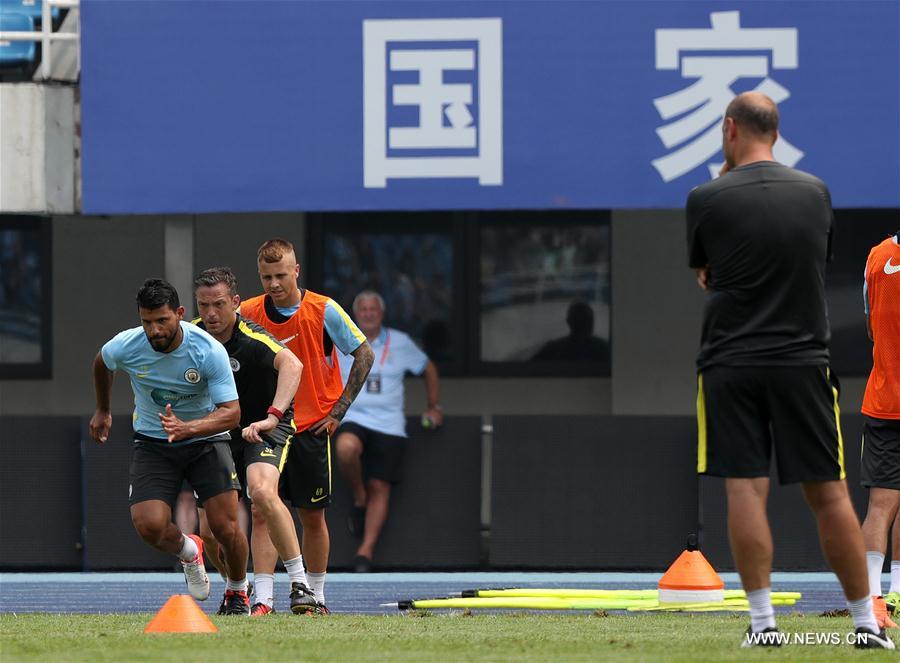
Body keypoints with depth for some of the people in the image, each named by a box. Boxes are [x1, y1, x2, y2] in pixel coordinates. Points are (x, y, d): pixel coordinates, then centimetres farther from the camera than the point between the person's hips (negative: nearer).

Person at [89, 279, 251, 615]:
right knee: (149, 524, -19)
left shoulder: (209, 350, -24)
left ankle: (238, 591, 19)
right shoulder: (124, 347, -16)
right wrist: (102, 410, 25)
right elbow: (101, 364, 10)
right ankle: (189, 552, 18)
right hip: (152, 444, 2)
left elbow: (231, 412, -24)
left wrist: (186, 428, -41)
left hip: (205, 439, -2)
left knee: (226, 527, -13)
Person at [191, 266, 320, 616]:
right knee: (210, 531, -1)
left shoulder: (250, 339, -25)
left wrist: (272, 416, -56)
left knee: (262, 493, -35)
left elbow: (292, 364, -45)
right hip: (221, 434, 6)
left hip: (266, 430, -6)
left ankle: (300, 583, -29)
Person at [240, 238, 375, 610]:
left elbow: (364, 355, -2)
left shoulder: (323, 311, -10)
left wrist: (338, 411, -5)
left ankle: (315, 594, 23)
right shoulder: (247, 313, -5)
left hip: (312, 427, -1)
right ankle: (262, 599, -13)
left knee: (313, 517, 7)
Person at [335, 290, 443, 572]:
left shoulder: (400, 343, 9)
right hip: (352, 419, -1)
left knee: (379, 488, -5)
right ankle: (358, 499, -11)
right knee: (346, 447, -36)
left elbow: (428, 369, 23)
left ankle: (366, 549, -2)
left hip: (389, 425, 1)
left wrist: (434, 408, 17)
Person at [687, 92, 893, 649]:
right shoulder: (815, 192, 4)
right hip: (803, 359, 2)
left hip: (730, 363, -2)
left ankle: (763, 620, -8)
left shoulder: (707, 199, -5)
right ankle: (867, 621, 7)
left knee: (745, 489, -2)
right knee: (829, 493, 5)